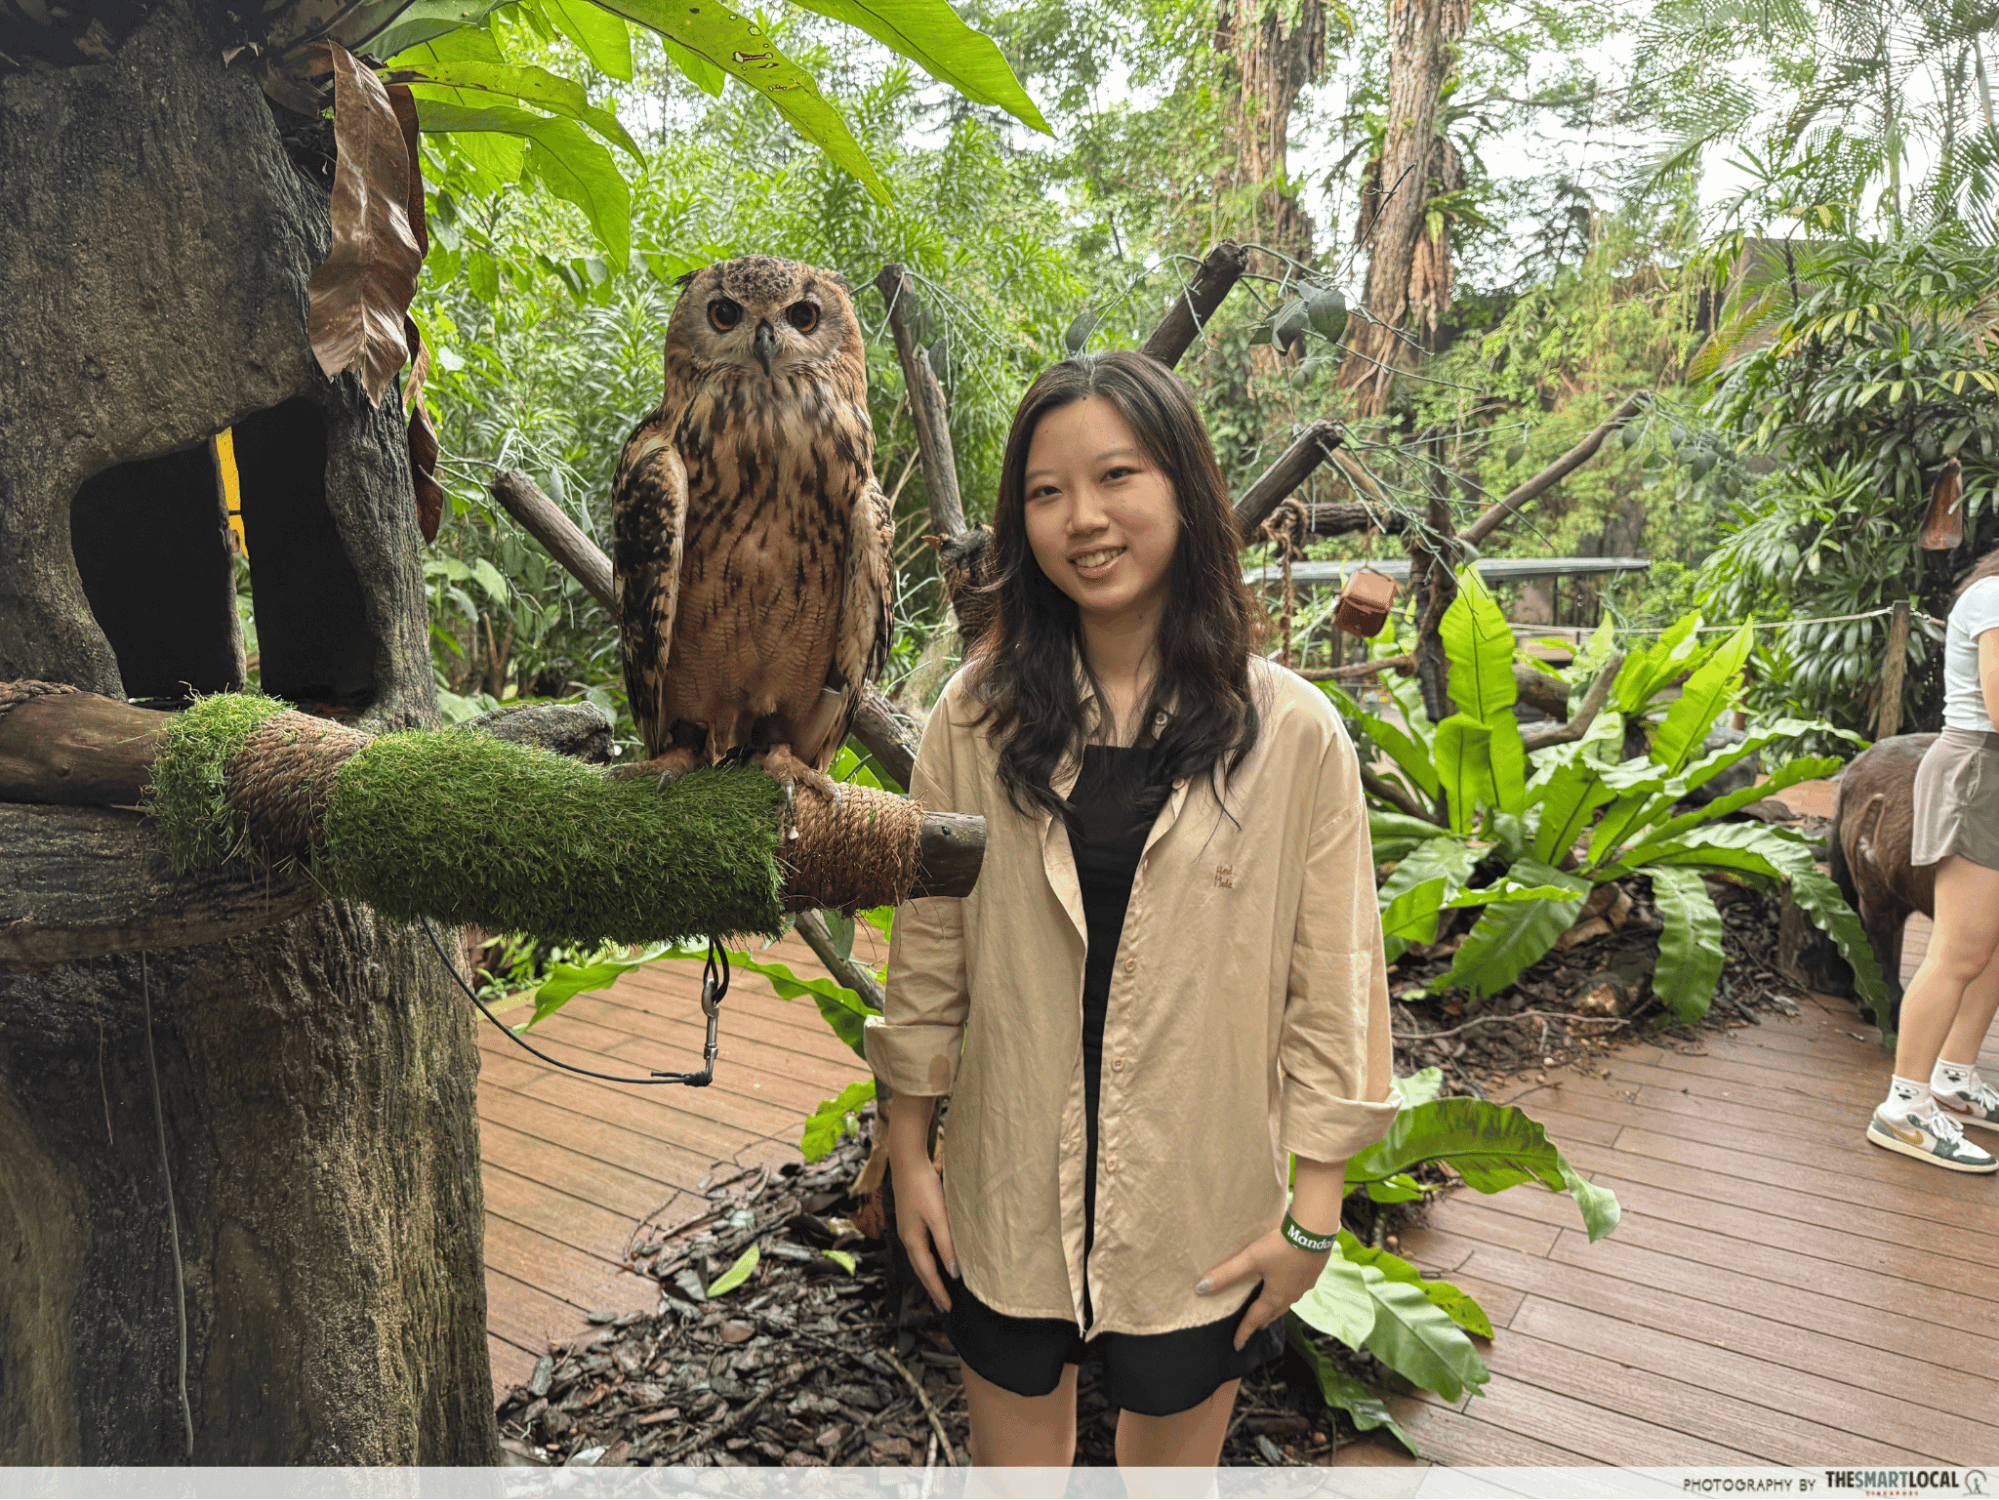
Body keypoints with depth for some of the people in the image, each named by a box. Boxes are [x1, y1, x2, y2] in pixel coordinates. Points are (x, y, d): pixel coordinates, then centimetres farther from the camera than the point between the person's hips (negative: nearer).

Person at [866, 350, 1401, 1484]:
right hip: (1006, 1197, 1)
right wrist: (910, 1152, 4)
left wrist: (1314, 1210, -3)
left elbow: (1333, 988, -6)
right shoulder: (978, 717, -6)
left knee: (1174, 1467, 21)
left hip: (1201, 1217, -1)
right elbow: (928, 951, 0)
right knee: (1013, 1461, 20)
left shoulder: (1294, 733, -11)